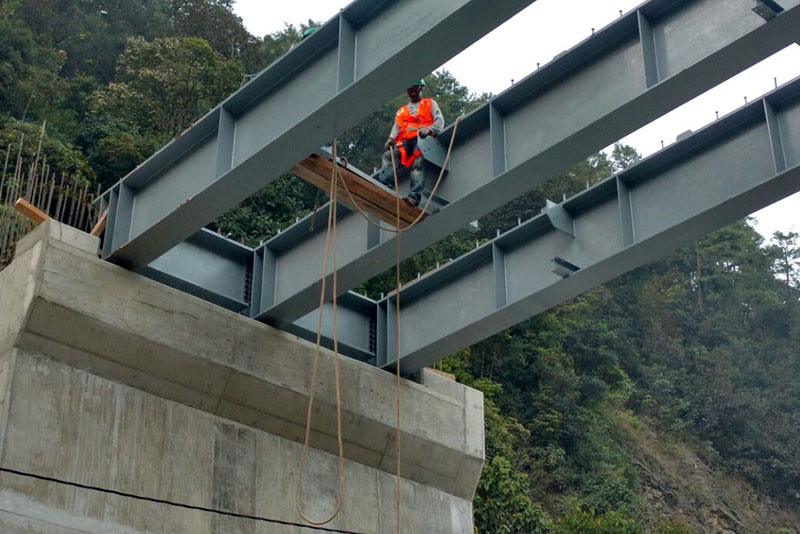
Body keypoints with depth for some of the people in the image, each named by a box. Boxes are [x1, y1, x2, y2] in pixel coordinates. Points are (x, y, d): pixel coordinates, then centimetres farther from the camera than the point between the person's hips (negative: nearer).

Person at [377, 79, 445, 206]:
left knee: (418, 162, -30)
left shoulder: (430, 104, 23)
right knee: (388, 156, -24)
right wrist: (391, 139, -5)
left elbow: (439, 121, 8)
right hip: (405, 142, 4)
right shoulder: (401, 111, 34)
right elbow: (396, 127, 19)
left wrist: (429, 129, -15)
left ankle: (414, 196, -44)